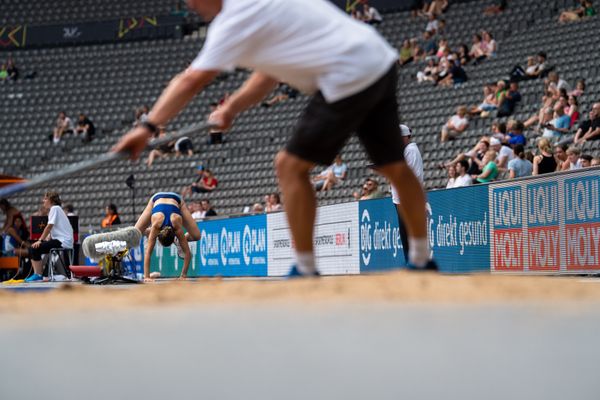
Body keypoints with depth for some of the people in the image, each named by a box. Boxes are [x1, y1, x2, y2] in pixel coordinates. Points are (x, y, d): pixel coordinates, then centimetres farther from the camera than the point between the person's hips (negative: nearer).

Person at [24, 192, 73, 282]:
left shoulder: (55, 208, -8)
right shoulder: (54, 209, 21)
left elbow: (49, 227, -16)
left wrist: (40, 240, -14)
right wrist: (47, 238, 0)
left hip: (63, 241, -10)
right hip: (59, 240, 10)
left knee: (35, 248, -17)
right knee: (32, 249, 7)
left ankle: (38, 275, -12)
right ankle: (37, 273, 3)